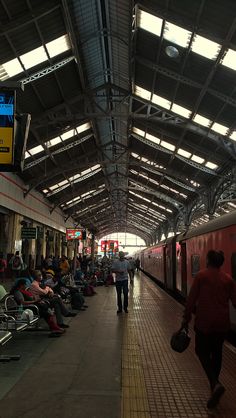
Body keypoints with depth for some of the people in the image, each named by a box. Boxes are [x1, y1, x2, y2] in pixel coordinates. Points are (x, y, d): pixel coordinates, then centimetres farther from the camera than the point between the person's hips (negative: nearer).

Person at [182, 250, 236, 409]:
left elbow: (192, 298, -8)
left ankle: (216, 383, -9)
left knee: (202, 351, 9)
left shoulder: (201, 275, -9)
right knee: (217, 352, 19)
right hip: (223, 322, 4)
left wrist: (186, 317, 0)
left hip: (205, 321, -4)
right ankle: (214, 383, 29)